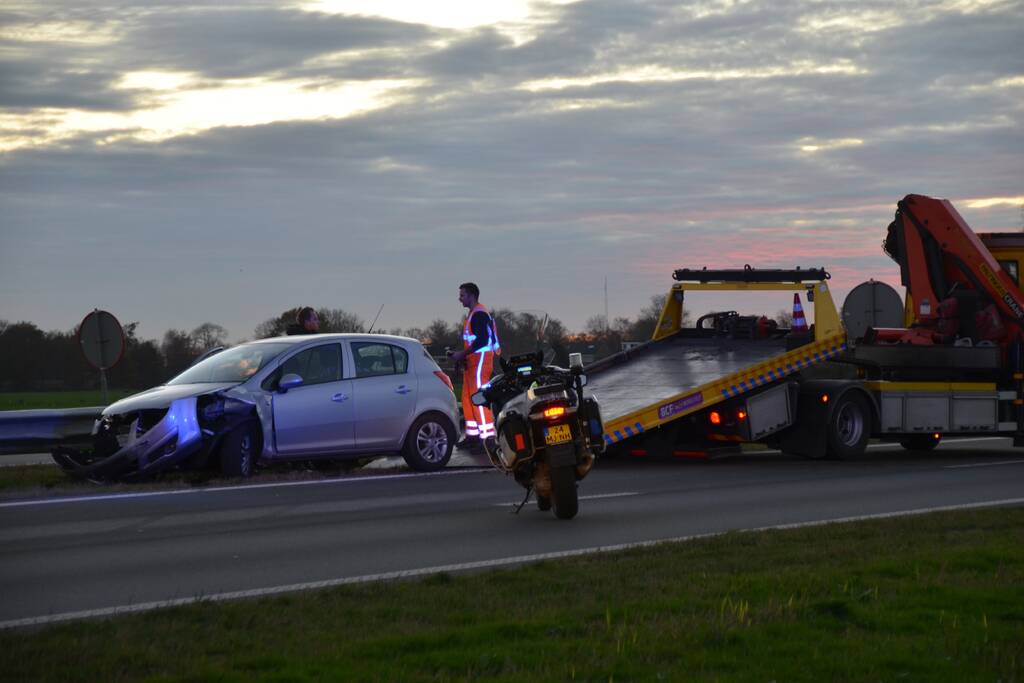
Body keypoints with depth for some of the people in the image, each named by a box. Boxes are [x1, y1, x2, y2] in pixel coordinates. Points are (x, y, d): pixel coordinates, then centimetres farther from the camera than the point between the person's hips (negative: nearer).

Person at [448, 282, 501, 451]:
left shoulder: (479, 314, -14)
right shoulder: (472, 314, 19)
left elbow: (482, 339, -23)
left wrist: (462, 354, -19)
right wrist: (462, 357, 16)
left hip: (481, 359, -11)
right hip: (472, 361, 11)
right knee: (467, 398, 13)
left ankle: (487, 436, -13)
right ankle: (472, 435, 18)